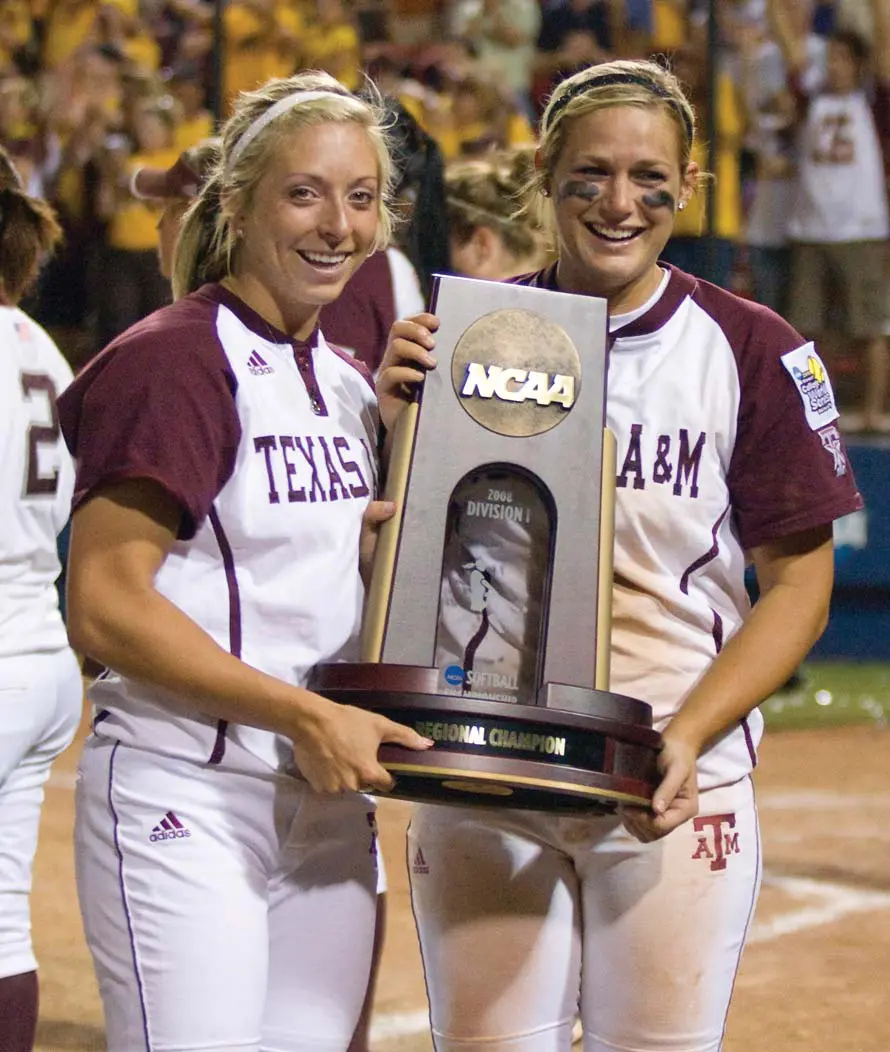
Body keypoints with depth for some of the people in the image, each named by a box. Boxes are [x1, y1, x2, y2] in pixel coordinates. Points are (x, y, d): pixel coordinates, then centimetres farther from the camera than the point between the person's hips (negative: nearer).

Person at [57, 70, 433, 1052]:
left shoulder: (350, 382, 14)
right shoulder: (173, 360, -10)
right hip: (185, 802, -8)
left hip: (328, 804, 8)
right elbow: (103, 607, -17)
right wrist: (306, 715, -20)